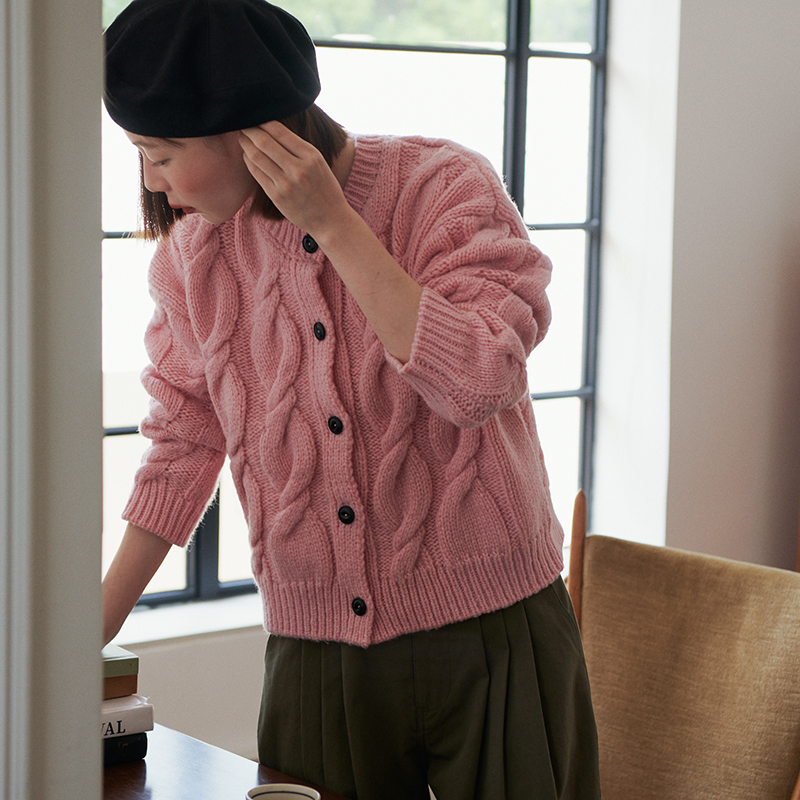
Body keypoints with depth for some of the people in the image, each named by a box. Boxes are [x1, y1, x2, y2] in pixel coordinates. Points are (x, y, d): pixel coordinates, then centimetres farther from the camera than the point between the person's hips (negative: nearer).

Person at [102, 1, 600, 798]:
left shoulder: (444, 186, -11)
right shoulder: (192, 246, 1)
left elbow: (481, 384, -23)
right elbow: (183, 444, 9)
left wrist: (333, 223, -23)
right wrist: (93, 631, 8)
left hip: (488, 639, -3)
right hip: (312, 649, 3)